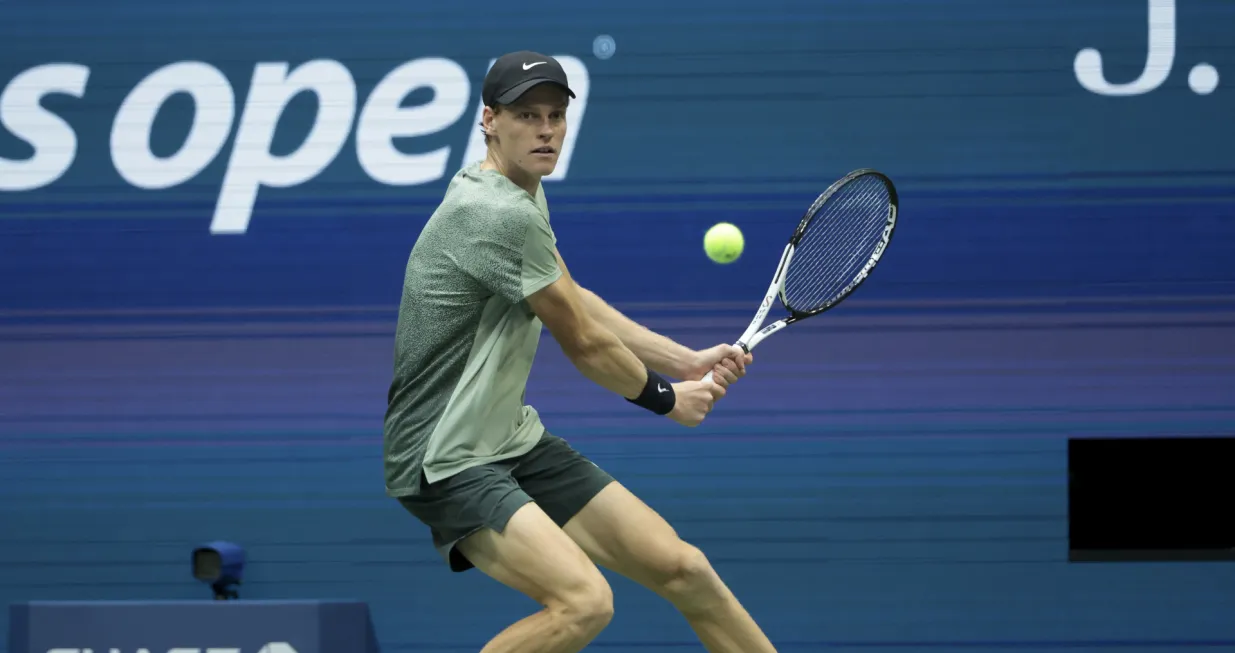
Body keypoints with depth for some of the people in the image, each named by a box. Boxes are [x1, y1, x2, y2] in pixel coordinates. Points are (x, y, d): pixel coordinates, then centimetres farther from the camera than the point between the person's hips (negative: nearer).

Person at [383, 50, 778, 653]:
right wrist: (667, 398, 5)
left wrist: (686, 361, 11)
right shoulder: (501, 215, -21)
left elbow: (578, 306, 20)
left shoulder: (522, 195, 11)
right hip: (447, 462, -10)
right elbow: (585, 345, -12)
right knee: (583, 601, -29)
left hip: (516, 441, 10)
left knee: (681, 568, 3)